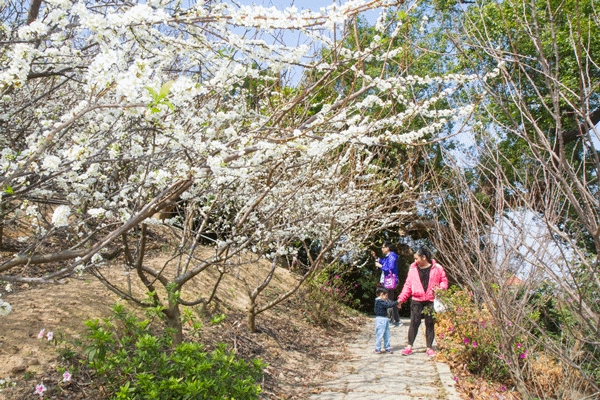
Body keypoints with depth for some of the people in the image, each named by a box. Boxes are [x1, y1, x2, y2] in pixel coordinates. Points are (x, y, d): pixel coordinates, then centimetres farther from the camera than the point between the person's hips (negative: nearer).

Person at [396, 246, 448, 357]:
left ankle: (429, 348, 15)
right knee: (414, 322, -3)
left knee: (430, 323, 3)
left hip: (431, 301, -1)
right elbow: (408, 285, 10)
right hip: (417, 301, 1)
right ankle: (409, 346, 7)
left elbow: (444, 281, 11)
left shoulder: (437, 268, 2)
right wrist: (401, 298, 3)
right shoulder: (413, 269, 8)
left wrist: (439, 289, -9)